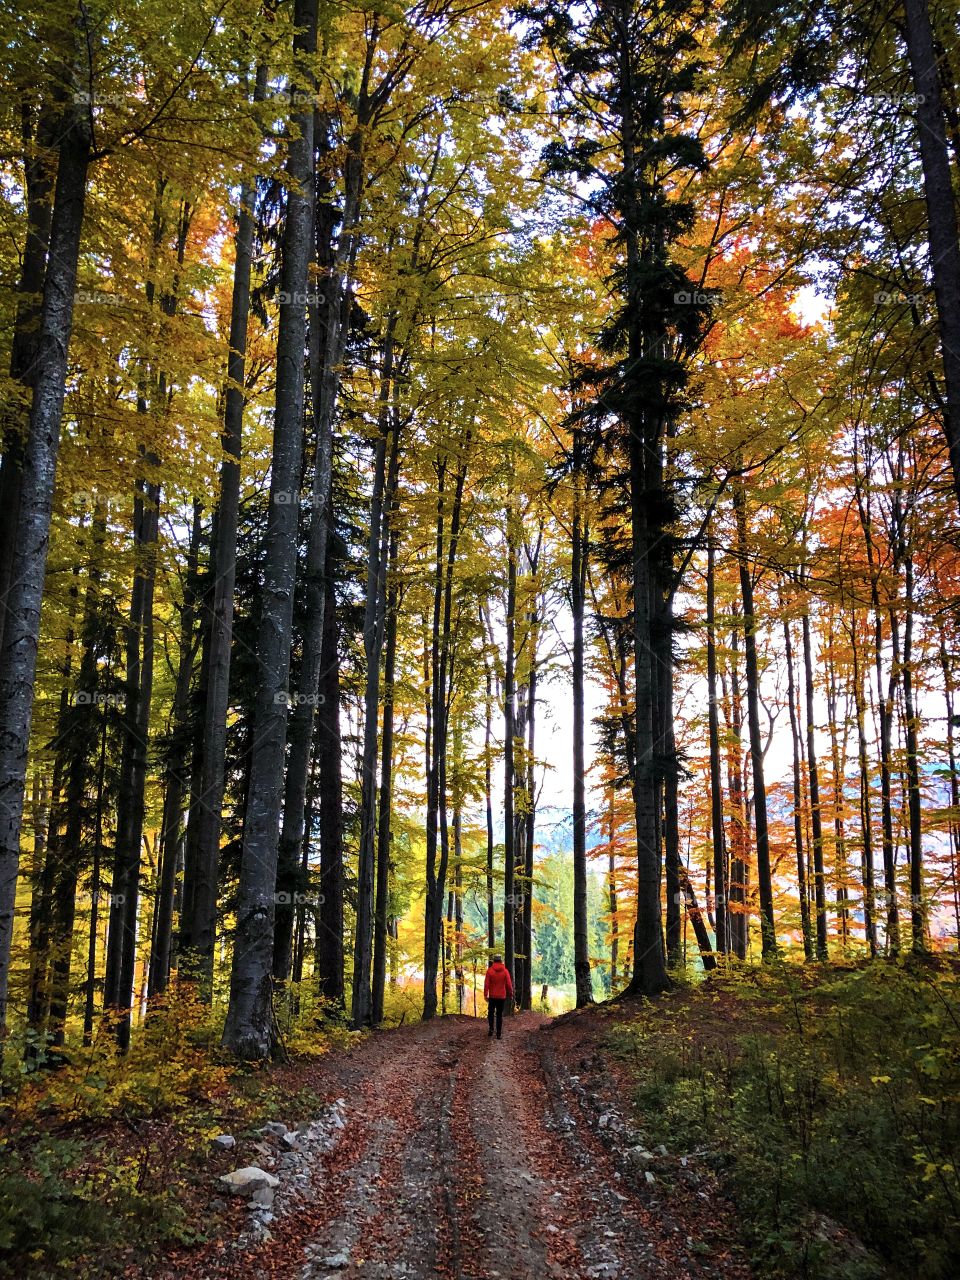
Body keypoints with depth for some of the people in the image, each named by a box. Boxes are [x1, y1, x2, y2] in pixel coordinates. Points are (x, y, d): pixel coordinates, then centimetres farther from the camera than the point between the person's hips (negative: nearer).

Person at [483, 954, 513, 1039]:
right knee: (499, 1014, 8)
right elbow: (509, 984, -4)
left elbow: (486, 984, -10)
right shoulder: (505, 971, -5)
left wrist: (485, 995, -5)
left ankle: (491, 1029, 2)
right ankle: (499, 1033, 6)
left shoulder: (489, 971, -7)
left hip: (492, 996, -1)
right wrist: (511, 995, 7)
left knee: (491, 1012, 17)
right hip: (502, 996, 1)